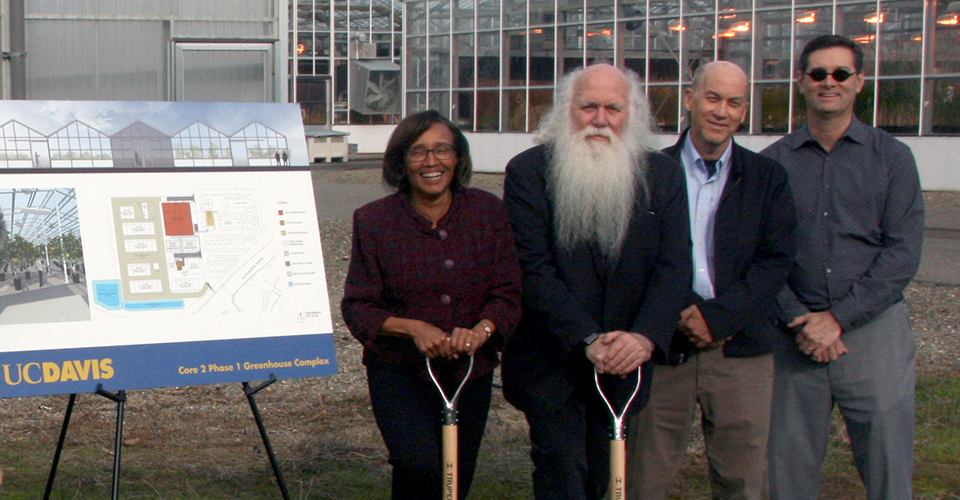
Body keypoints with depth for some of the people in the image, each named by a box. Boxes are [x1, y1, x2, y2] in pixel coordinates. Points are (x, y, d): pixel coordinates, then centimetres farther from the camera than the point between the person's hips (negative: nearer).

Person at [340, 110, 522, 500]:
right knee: (422, 466, -26)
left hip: (471, 371, 3)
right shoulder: (373, 220, -6)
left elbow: (508, 293, -1)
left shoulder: (488, 212, -1)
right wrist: (411, 327, -23)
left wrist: (481, 330, -21)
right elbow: (357, 307, -6)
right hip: (399, 371, -3)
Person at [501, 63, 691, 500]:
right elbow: (532, 271, -14)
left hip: (623, 362, 3)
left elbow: (674, 267, -5)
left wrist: (645, 337, -22)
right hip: (550, 361, -3)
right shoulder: (529, 171, -8)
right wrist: (587, 340, -23)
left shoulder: (662, 175, 2)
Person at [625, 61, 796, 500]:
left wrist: (718, 316, -11)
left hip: (741, 348, 1)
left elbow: (775, 262, 0)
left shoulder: (767, 178, 8)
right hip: (666, 348, -1)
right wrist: (684, 314, -12)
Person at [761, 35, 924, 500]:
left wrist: (838, 318, -11)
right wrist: (799, 321, -10)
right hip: (796, 337, 1)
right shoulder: (773, 162, 7)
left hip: (873, 328, -1)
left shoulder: (891, 157, 4)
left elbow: (902, 254, -3)